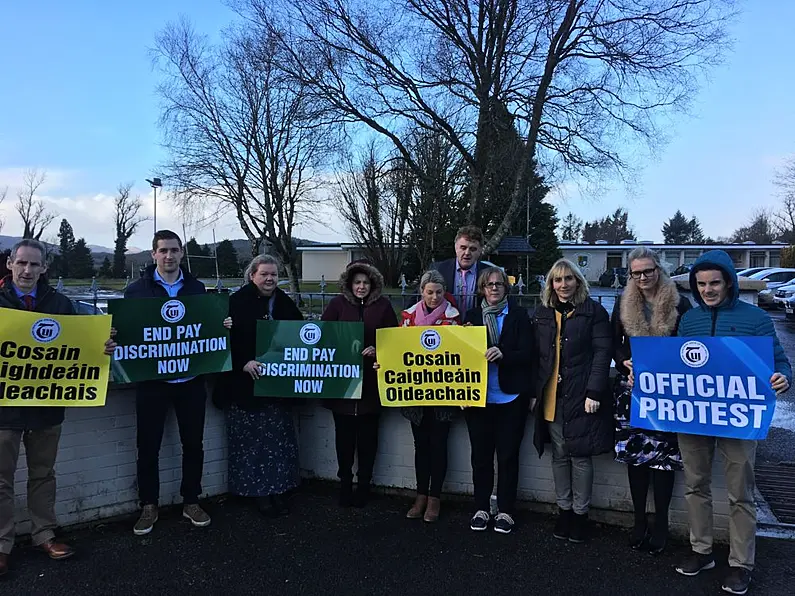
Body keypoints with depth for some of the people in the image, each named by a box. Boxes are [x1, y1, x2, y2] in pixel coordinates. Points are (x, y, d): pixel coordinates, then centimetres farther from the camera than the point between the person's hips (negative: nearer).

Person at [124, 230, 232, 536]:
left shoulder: (196, 288, 6)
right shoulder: (138, 289, -1)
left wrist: (225, 326, -10)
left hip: (190, 379, 2)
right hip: (152, 379, -2)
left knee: (193, 443, 10)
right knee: (148, 445, 7)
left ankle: (191, 502, 27)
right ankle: (149, 506, 25)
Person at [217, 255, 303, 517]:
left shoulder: (285, 303, 9)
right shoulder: (238, 301, -6)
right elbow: (225, 338, -10)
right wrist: (244, 363, -19)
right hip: (245, 383, -4)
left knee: (279, 436, 6)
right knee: (251, 438, 2)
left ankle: (278, 490, 17)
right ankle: (259, 492, 14)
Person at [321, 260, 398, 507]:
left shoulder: (383, 305, 3)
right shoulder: (338, 303, 3)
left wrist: (378, 350, -12)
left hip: (371, 381, 0)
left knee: (368, 433, 7)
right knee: (344, 433, 6)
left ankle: (364, 483, 21)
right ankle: (345, 482, 21)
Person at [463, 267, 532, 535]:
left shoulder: (518, 315, 1)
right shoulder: (472, 316, 7)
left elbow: (527, 354, -5)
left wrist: (502, 354, -24)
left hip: (510, 397, -2)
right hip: (478, 397, 2)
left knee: (508, 455, 6)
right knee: (481, 454, 9)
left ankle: (505, 512, 19)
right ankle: (481, 509, 23)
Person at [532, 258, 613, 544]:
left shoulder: (593, 312, -1)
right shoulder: (542, 314, 11)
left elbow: (602, 353, -7)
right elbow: (536, 356, 12)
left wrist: (594, 392, -15)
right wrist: (534, 392, 5)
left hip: (581, 397, -4)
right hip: (550, 398, 4)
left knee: (580, 455, 2)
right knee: (559, 455, 10)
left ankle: (580, 513, 16)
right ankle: (564, 509, 24)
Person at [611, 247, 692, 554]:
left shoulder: (679, 303, -3)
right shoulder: (624, 302, 6)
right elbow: (615, 342, 8)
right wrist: (627, 363, -10)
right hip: (631, 387, 3)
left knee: (663, 456, -1)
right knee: (635, 454, 7)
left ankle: (661, 524, 14)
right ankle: (639, 522, 20)